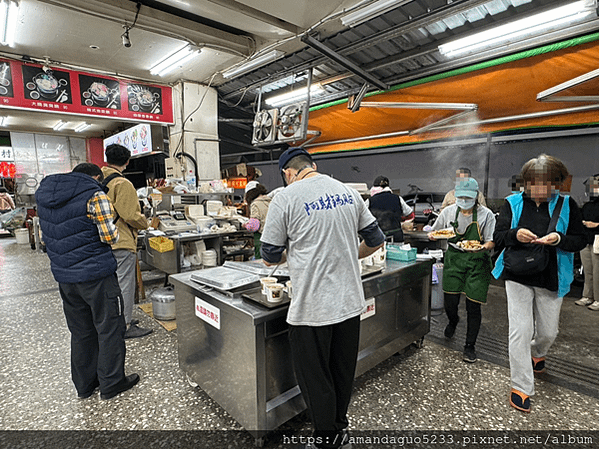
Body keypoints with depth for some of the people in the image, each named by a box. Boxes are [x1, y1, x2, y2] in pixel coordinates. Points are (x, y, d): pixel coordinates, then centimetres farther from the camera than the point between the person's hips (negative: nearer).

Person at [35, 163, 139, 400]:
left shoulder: (43, 196, 9)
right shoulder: (94, 196, -15)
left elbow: (48, 235, 16)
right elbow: (109, 236, -18)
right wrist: (114, 232, 2)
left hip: (64, 276, 7)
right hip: (96, 275, -7)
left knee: (80, 332, 18)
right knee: (109, 328, 7)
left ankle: (84, 385, 31)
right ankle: (111, 383, 19)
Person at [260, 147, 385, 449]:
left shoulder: (285, 198, -11)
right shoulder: (348, 192, 4)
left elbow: (269, 258, -6)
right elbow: (376, 240, 10)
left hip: (312, 307, -6)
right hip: (350, 301, 6)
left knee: (315, 379, 15)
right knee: (343, 373, 24)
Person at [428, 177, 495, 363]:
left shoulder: (486, 215, -5)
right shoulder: (448, 211, 2)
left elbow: (492, 241, -6)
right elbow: (435, 231, 11)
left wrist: (483, 247, -28)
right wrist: (432, 235, -13)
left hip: (477, 263, -2)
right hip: (454, 259, 2)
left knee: (473, 306, 0)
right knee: (449, 302, 1)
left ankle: (470, 346, 20)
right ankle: (453, 321, 40)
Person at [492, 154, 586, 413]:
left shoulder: (567, 205, 0)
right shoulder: (512, 203, -1)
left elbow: (580, 240, -2)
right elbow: (498, 237, -3)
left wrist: (559, 239, -23)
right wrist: (515, 235, -25)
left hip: (551, 279, 2)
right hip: (518, 277, -1)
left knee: (548, 332, 17)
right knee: (520, 331, -5)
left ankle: (537, 354, 53)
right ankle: (521, 387, 9)